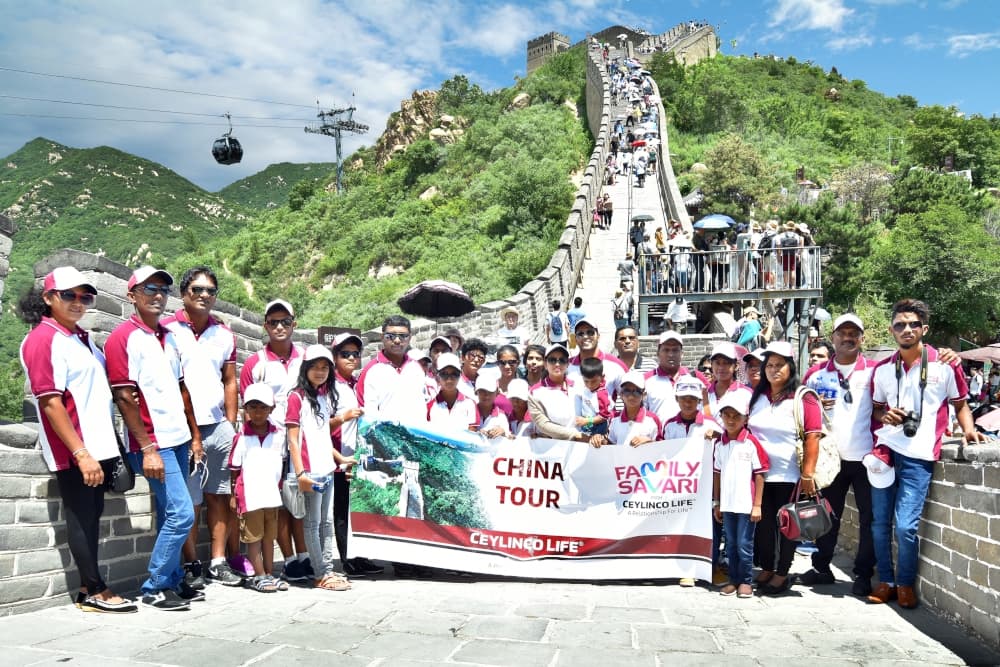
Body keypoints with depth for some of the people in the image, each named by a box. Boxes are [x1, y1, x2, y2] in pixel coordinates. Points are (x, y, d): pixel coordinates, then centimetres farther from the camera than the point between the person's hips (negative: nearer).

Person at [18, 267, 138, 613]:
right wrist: (81, 454, -22)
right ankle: (95, 591, 11)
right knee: (82, 517, 1)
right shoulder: (43, 338, -12)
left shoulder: (81, 337, 14)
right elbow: (50, 402, -19)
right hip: (74, 450, -8)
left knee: (92, 515, 13)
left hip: (98, 445, 8)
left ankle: (89, 588, 22)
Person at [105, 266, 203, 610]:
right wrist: (147, 448, -16)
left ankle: (173, 580, 24)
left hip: (178, 439, 7)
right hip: (154, 443, -7)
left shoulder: (169, 337, 13)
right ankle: (154, 588, 6)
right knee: (181, 513, -9)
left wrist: (194, 435, 14)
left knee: (170, 515, 14)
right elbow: (124, 398, -13)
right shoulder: (123, 337, -10)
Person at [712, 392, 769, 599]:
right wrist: (716, 503, 10)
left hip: (746, 504, -4)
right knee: (731, 544, 13)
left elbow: (759, 475, -7)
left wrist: (757, 505, -8)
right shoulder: (719, 443, 5)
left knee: (744, 545, 4)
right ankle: (733, 579, 24)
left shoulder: (751, 442, -8)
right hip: (726, 504, 4)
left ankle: (745, 581, 18)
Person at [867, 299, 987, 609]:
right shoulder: (882, 369, 8)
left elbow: (960, 404, 9)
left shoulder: (945, 365, -1)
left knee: (905, 525, -7)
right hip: (885, 451, 4)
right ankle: (886, 581, 22)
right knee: (880, 522, 6)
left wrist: (968, 430, -8)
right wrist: (885, 416, -3)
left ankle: (906, 583, 15)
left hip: (918, 456, -3)